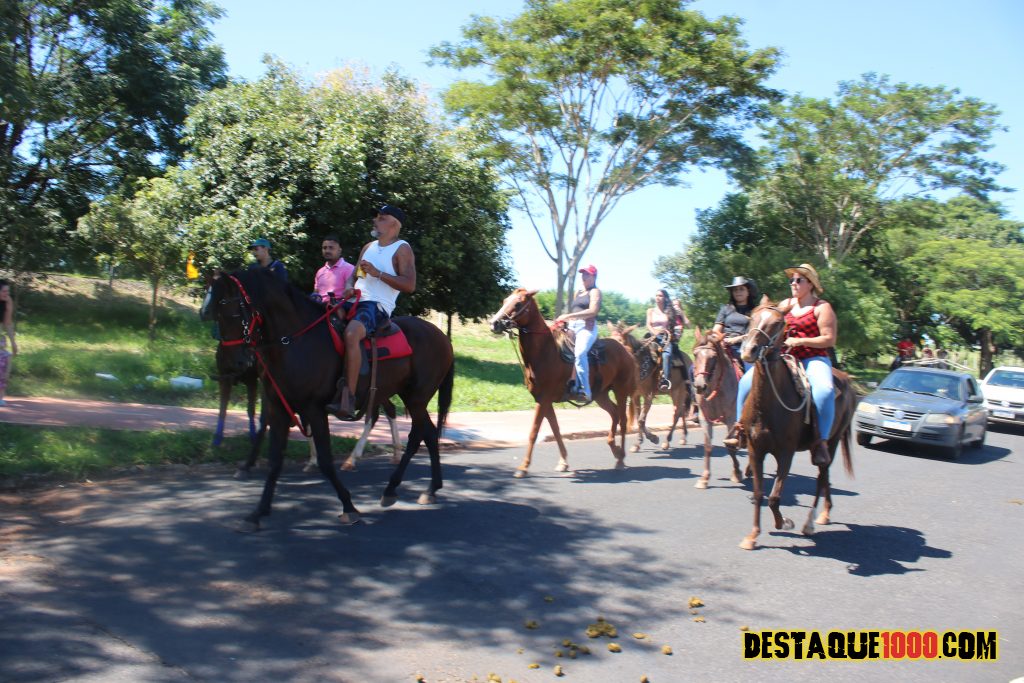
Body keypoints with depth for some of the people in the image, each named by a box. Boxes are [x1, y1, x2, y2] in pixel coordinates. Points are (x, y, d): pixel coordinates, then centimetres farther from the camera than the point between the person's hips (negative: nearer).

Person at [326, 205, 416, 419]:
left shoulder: (402, 249, 1)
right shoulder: (368, 247, 24)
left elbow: (409, 285, -10)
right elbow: (354, 275, 27)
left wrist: (378, 273, -14)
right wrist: (349, 287, 2)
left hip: (378, 306, -9)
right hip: (355, 302, 9)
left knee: (351, 332, -37)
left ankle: (347, 398, -40)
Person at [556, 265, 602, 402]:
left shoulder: (595, 291, 4)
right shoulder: (577, 292, 26)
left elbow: (593, 311, -12)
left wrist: (569, 316, -16)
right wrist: (564, 319, 7)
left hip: (587, 327, -8)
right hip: (572, 327, 8)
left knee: (580, 353, -33)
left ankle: (585, 391, -36)